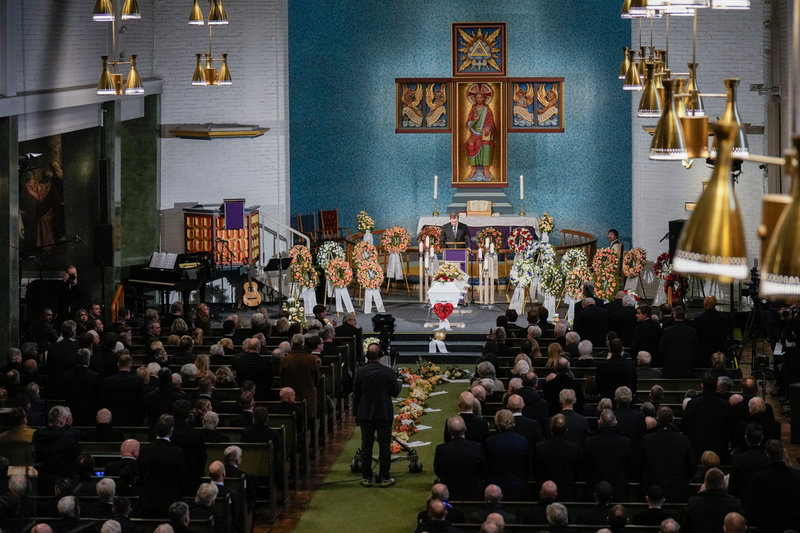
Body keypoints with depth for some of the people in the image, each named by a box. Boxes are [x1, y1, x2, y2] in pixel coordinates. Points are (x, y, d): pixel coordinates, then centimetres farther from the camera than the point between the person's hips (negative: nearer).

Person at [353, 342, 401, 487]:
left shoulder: (360, 372, -4)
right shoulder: (388, 372, -12)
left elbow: (356, 394, 2)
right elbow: (395, 392, -4)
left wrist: (356, 414, 12)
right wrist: (398, 383, 19)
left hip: (365, 414, 2)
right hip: (384, 414, -2)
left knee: (366, 446, 9)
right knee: (384, 446, 5)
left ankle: (366, 477, 11)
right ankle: (384, 478, 6)